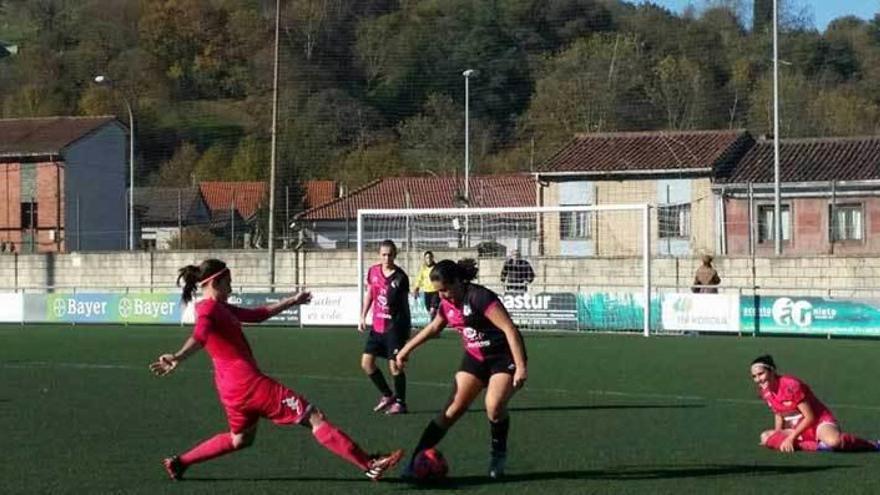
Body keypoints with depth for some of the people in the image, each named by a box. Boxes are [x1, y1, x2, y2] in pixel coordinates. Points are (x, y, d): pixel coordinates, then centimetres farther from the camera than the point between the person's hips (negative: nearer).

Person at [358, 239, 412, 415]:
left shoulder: (400, 277, -11)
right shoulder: (373, 272, 3)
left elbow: (405, 303, -5)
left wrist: (407, 327, -5)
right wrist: (363, 317, 13)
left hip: (394, 326, -6)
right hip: (377, 326, 6)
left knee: (394, 365, -7)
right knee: (366, 362, 5)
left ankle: (400, 402, 8)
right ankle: (387, 395, 21)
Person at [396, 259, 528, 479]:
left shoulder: (479, 297, -25)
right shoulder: (448, 304, -1)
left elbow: (510, 329, -27)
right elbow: (433, 328, 21)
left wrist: (521, 367, -31)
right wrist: (407, 349, 26)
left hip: (504, 357, -6)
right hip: (475, 359, 6)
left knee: (494, 406, -26)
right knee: (454, 408, -4)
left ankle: (498, 455, -1)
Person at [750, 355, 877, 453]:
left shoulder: (791, 386, -21)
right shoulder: (764, 391, 2)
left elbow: (810, 417, -19)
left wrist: (791, 438, -19)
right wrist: (777, 437, 0)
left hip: (820, 422, -8)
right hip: (799, 430, 8)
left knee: (833, 441, -42)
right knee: (766, 437, -15)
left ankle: (871, 444, -11)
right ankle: (817, 446, -22)